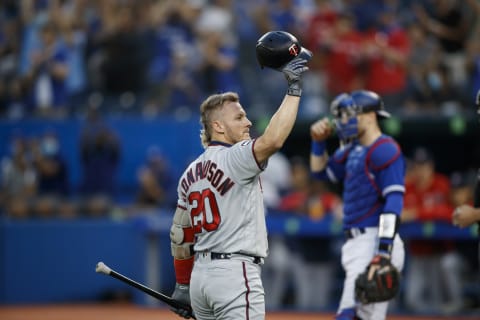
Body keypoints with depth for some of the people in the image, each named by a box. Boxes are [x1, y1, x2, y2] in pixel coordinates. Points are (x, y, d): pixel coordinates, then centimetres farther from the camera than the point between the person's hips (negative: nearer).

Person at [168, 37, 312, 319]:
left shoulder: (191, 172, 16)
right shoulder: (235, 158, -10)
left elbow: (180, 235, 19)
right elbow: (273, 140, -29)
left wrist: (183, 285, 26)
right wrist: (294, 89, -23)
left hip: (200, 274, 9)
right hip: (236, 273, -9)